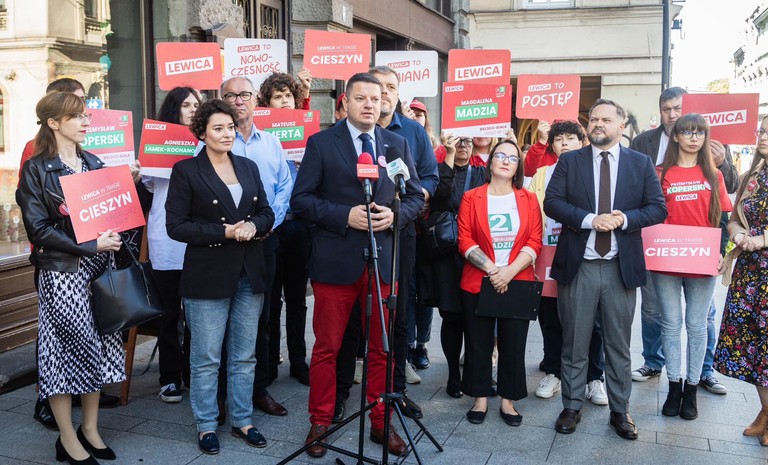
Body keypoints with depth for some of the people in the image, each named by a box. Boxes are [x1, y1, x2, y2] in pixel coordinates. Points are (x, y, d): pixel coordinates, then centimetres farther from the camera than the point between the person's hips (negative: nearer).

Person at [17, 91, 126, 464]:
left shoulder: (93, 163, 12)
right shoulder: (36, 169, -5)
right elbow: (38, 228, -12)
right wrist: (89, 246, -18)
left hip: (98, 267, 6)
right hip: (61, 272, -6)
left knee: (97, 346, 9)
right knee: (67, 348, -1)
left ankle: (90, 428, 24)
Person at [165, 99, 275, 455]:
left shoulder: (248, 167, 10)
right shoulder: (186, 171, -5)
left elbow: (267, 212, 12)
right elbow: (175, 226, -10)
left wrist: (253, 226, -11)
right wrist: (224, 232, -17)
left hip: (249, 274, 5)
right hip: (208, 275, -5)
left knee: (244, 356, 13)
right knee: (206, 358, 5)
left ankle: (242, 420, 27)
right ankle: (206, 426, 21)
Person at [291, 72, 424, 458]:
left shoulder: (397, 144, 9)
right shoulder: (321, 143, -1)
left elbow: (416, 196, 11)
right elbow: (301, 199, -5)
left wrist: (395, 216, -10)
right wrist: (345, 216, -18)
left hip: (383, 260, 3)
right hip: (335, 261, -3)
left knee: (381, 349, 11)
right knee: (326, 348, 7)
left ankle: (380, 423, 26)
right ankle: (320, 423, 23)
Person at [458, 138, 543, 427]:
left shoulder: (528, 199, 6)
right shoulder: (471, 198, 3)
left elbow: (535, 242, 0)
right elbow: (465, 241, -3)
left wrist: (510, 271, -14)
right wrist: (491, 269, -14)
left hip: (518, 282, 1)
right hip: (477, 282, -1)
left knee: (514, 344, 6)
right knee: (478, 343, 6)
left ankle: (508, 400, 19)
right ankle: (480, 399, 19)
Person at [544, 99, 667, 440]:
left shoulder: (641, 163, 6)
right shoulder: (569, 161, 3)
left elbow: (658, 208, 2)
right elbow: (551, 202, -6)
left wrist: (625, 218, -16)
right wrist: (589, 219, -19)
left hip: (621, 268, 1)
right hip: (577, 266, 0)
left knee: (619, 345, 11)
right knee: (574, 344, 9)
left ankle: (620, 411, 24)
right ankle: (572, 407, 23)